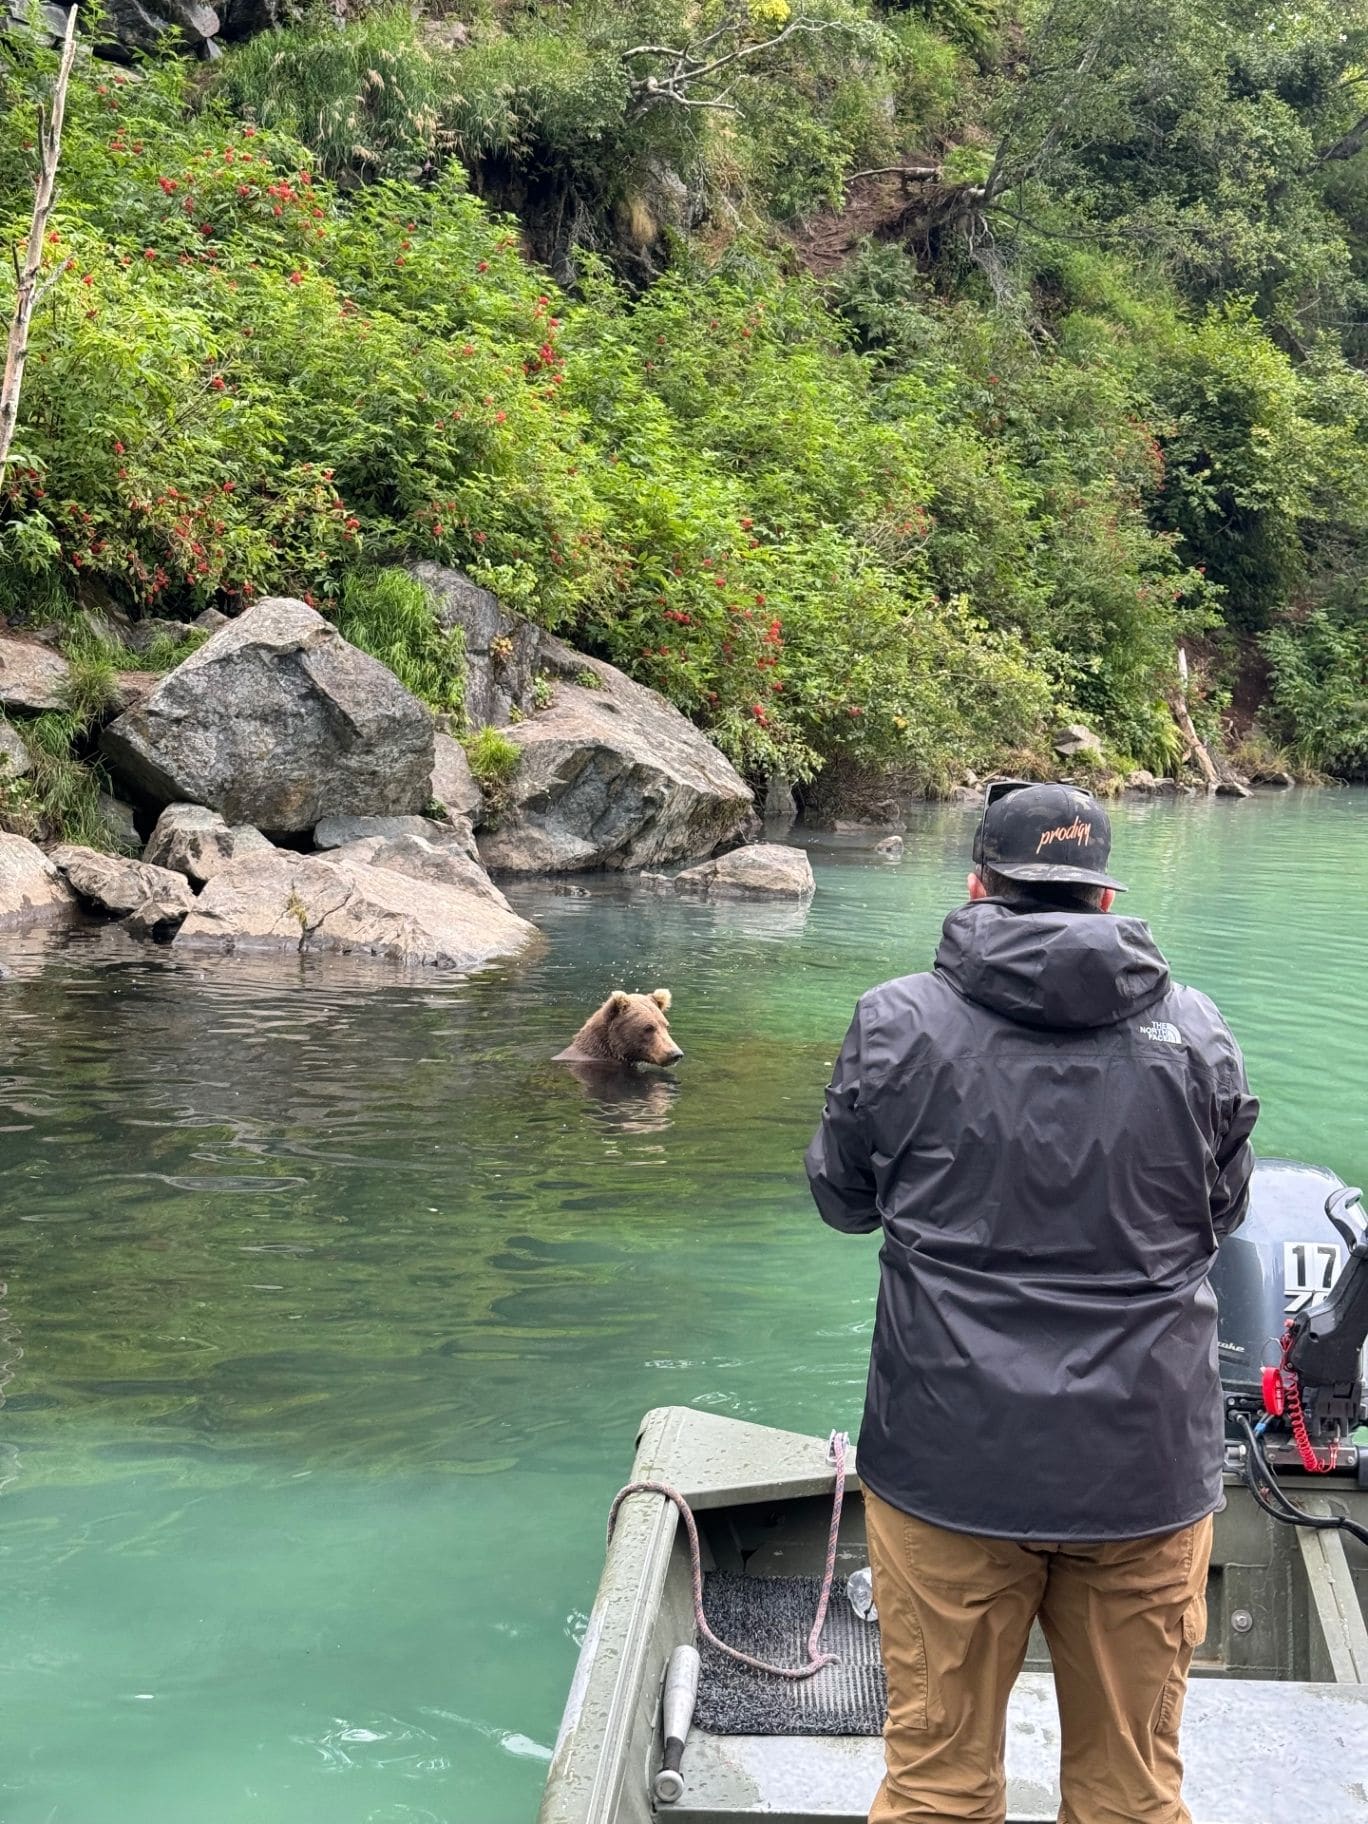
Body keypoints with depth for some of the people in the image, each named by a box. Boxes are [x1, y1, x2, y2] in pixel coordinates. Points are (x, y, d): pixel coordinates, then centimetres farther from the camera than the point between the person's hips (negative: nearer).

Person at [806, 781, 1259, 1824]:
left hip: (950, 1458, -1)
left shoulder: (898, 1025, -8)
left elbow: (843, 1200, 6)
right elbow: (1223, 1216, 10)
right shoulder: (1195, 1033, -3)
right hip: (1148, 1464, 2)